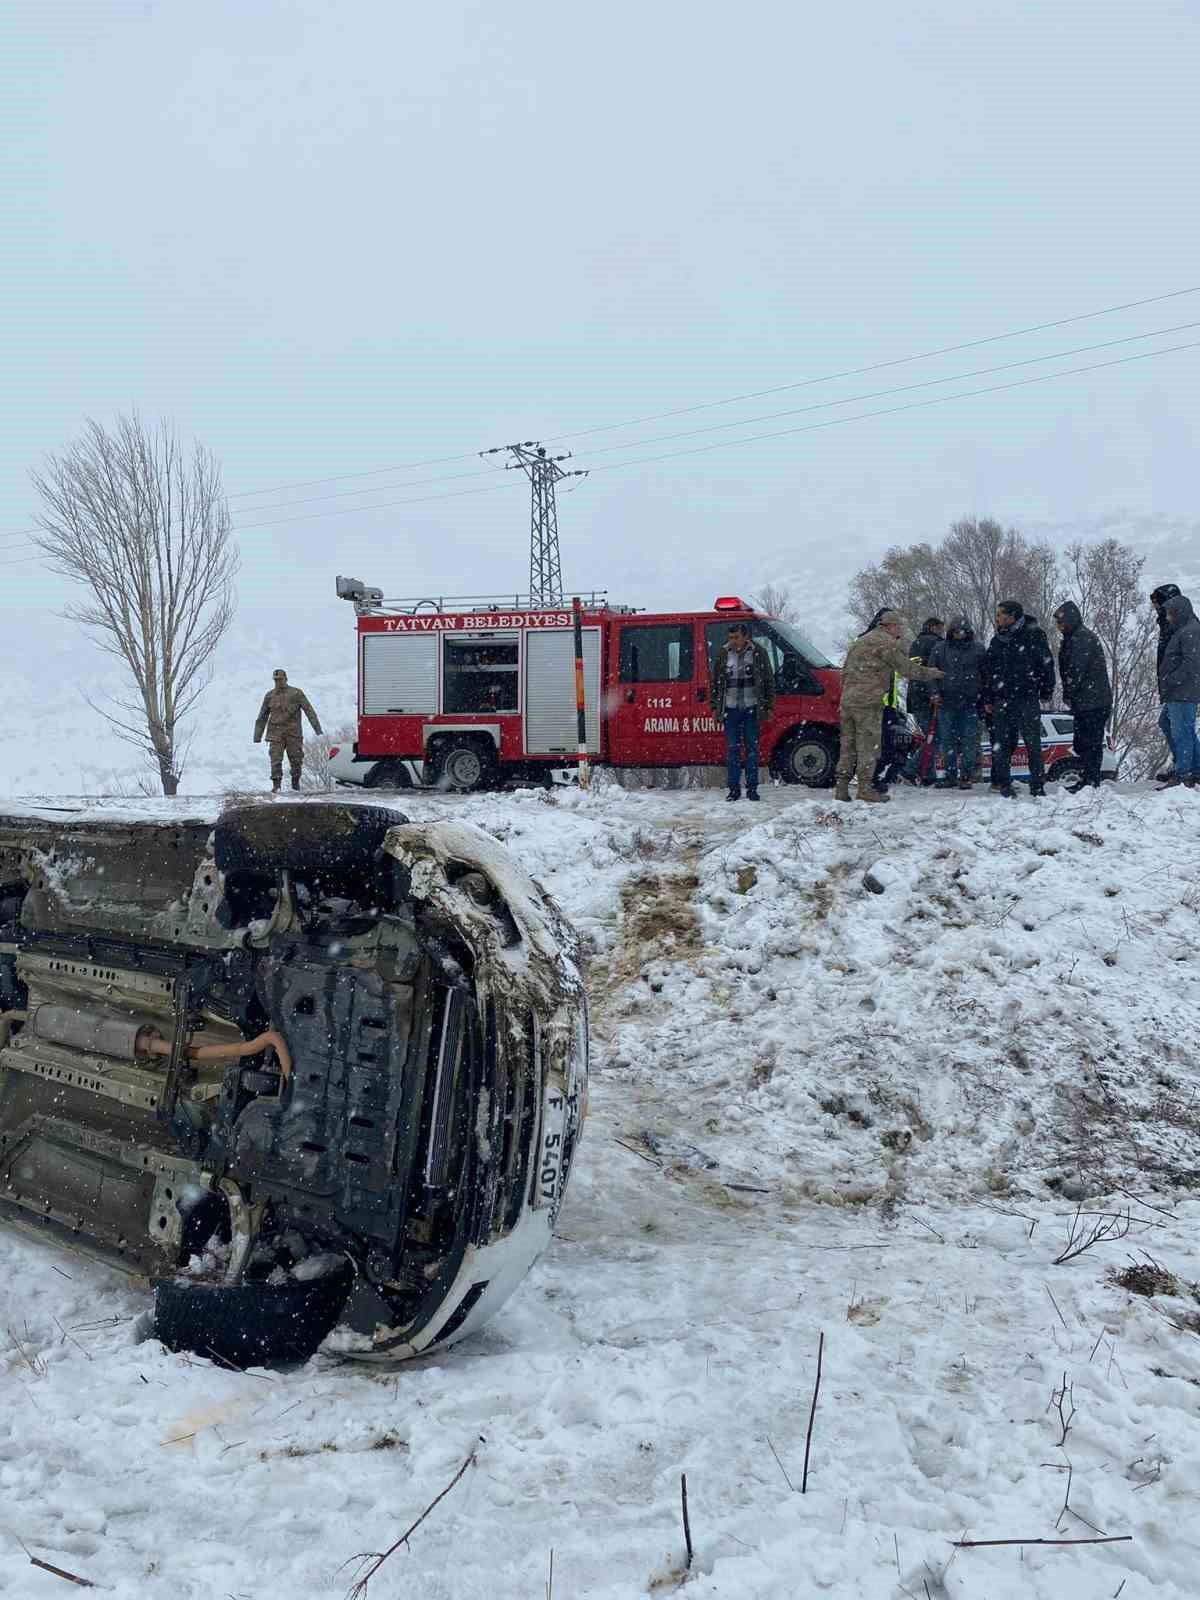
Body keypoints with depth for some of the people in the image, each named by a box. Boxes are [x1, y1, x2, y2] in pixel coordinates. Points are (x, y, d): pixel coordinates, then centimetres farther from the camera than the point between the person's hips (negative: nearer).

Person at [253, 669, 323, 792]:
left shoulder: (297, 693, -1)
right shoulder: (269, 696, 7)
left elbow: (309, 711, -4)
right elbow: (262, 717, 14)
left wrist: (318, 729, -11)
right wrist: (257, 736, 12)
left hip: (293, 732, -1)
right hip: (276, 733, 1)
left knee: (296, 759, 4)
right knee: (276, 759, -9)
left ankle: (295, 782, 25)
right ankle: (276, 785, -7)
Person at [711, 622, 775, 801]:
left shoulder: (758, 653, 0)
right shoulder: (723, 653, 3)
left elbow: (769, 681, 5)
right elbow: (715, 682, 10)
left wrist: (769, 706, 2)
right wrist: (715, 707, 6)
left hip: (751, 708, -1)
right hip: (730, 708, 1)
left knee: (752, 748, 3)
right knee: (732, 749, 2)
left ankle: (752, 788, 9)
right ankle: (734, 788, 7)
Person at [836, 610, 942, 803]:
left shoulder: (860, 641, 22)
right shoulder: (886, 642, -5)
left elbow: (845, 672, 23)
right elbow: (904, 667, -4)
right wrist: (930, 673, 8)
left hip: (847, 698, 8)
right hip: (867, 700, -8)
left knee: (848, 744, 10)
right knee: (868, 744, -4)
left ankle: (842, 786, 9)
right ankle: (865, 787, -5)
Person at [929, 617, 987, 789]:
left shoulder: (978, 649, 6)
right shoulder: (940, 649, 7)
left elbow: (986, 675, 9)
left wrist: (986, 700, 4)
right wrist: (935, 693, -5)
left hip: (970, 703, -1)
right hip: (946, 702, 1)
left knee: (969, 740, -1)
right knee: (947, 740, 4)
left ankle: (966, 776, 4)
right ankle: (950, 774, 12)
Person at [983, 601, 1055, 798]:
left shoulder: (1033, 635, -2)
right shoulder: (997, 640, 15)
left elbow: (1047, 663, -2)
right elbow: (989, 671, 18)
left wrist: (1046, 690, -5)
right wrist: (988, 699, 14)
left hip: (1027, 699, -5)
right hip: (1002, 700, 5)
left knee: (1033, 743, -1)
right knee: (1002, 744, 4)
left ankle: (1037, 785, 3)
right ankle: (1002, 782, 11)